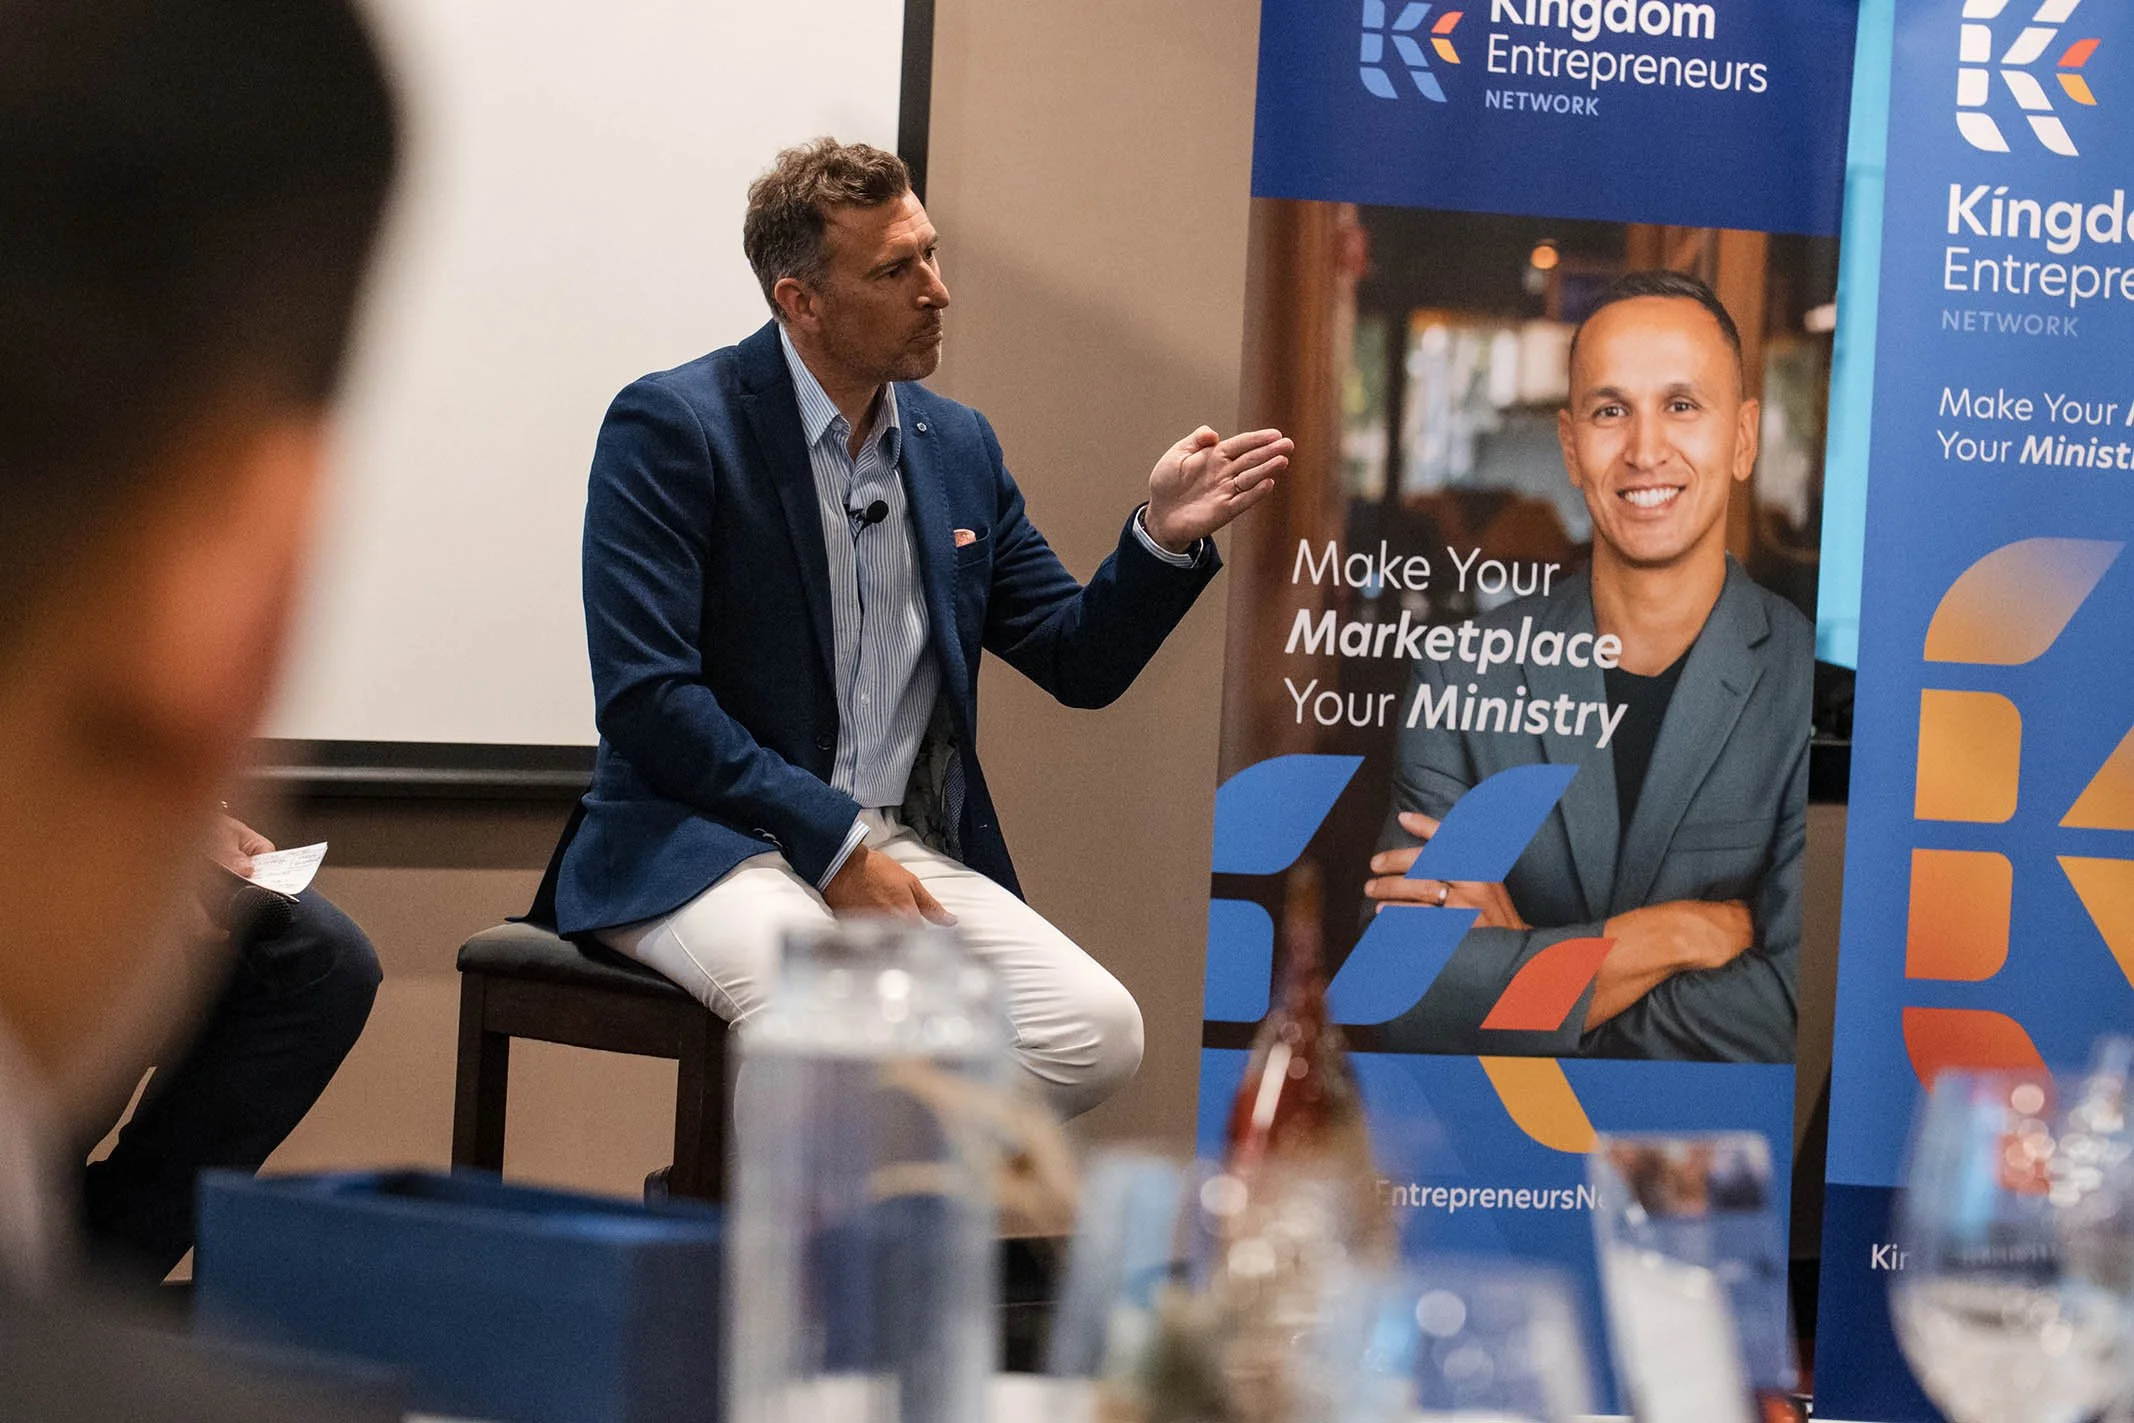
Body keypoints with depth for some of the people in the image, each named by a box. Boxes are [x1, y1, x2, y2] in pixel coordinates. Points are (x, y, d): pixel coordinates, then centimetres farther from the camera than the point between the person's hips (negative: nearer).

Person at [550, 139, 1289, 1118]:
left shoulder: (958, 445, 13)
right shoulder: (672, 426, -6)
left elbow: (1079, 663, 17)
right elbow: (644, 692, -13)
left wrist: (1163, 536, -3)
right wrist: (835, 847, -17)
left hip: (903, 851, 6)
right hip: (705, 844, -6)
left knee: (1098, 1034, -18)